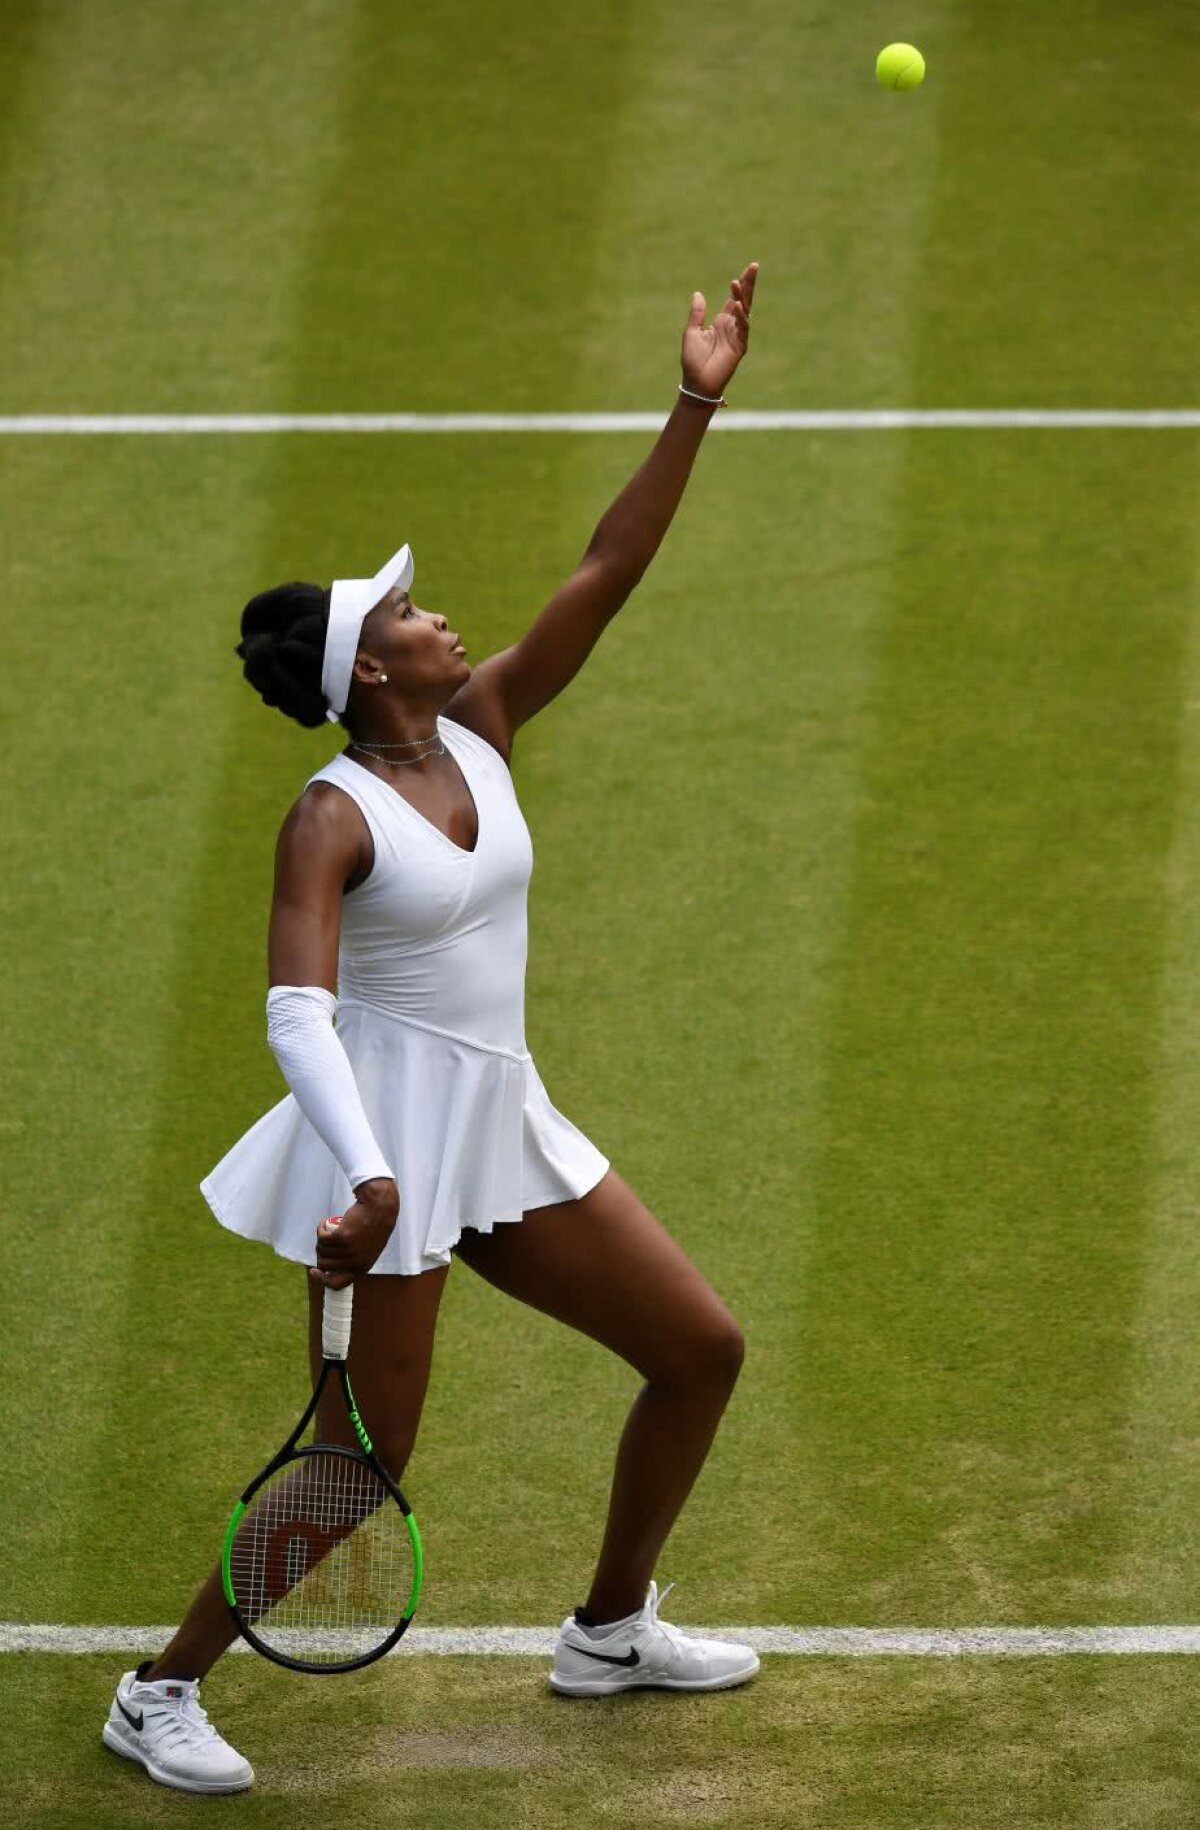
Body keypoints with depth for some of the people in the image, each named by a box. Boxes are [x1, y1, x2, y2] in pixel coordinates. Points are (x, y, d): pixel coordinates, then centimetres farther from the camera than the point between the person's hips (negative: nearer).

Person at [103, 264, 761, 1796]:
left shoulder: (481, 730, 4)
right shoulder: (332, 819, -16)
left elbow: (608, 573, 2)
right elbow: (296, 1009, -26)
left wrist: (695, 408, -4)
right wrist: (369, 1176, -39)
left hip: (504, 1130, 8)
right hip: (390, 1145, -8)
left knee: (701, 1350, 11)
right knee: (363, 1456, -6)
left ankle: (609, 1632, 27)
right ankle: (160, 1693, 10)